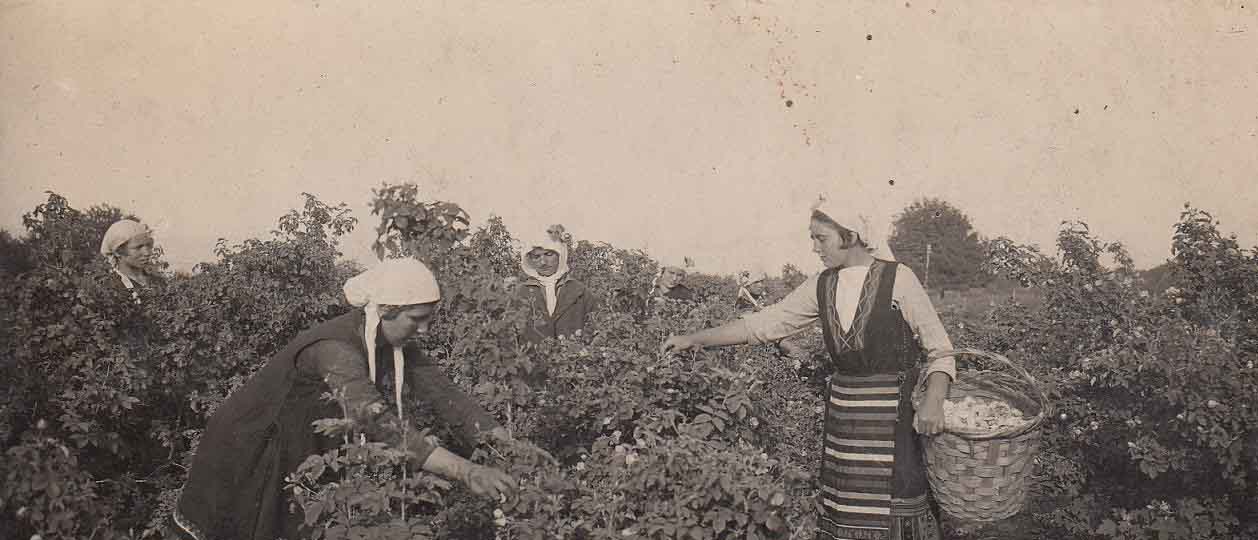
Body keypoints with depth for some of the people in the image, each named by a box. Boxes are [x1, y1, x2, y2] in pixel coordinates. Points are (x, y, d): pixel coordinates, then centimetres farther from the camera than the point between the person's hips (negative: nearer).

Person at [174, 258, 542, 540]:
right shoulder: (335, 348, -35)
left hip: (309, 449, 7)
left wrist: (511, 447, -24)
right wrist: (465, 472, -54)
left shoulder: (395, 345, -11)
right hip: (252, 452, -7)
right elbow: (379, 421, -47)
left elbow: (442, 393, -13)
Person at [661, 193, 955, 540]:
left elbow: (940, 348, -4)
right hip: (842, 409, 5)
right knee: (845, 509, 8)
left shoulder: (897, 279, -7)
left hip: (893, 413, -5)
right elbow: (764, 323, 7)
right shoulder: (822, 286, 6)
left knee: (894, 512, -4)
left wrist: (933, 401, -21)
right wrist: (694, 339, 3)